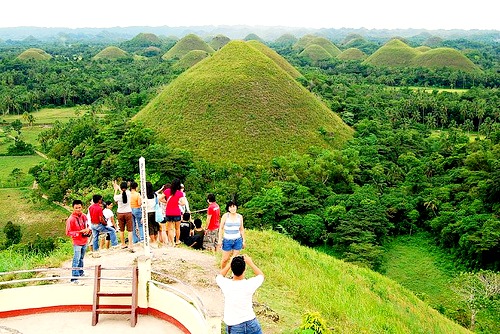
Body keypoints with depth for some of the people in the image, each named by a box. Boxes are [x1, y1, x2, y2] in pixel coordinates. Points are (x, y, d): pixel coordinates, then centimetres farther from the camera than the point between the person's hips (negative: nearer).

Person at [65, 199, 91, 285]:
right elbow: (68, 233, -15)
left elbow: (87, 226, 18)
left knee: (81, 258, 21)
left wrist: (88, 230, -6)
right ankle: (74, 279, -8)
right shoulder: (71, 219, -15)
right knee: (76, 260, -9)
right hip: (77, 242, -6)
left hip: (84, 241, 6)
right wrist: (80, 232, -22)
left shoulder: (84, 216, 3)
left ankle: (80, 273, 37)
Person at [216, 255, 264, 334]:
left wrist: (230, 263, 15)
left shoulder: (226, 285, -14)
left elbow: (219, 276, 13)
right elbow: (261, 275, 10)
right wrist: (250, 262, 15)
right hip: (251, 323, 0)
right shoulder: (249, 284, -15)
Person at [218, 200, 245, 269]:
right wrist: (220, 240, -4)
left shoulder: (240, 216, 4)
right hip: (227, 240, -2)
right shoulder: (225, 216, -5)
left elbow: (242, 229, 12)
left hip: (237, 240, 2)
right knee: (225, 259, 2)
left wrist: (243, 240, 11)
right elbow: (221, 228, -1)